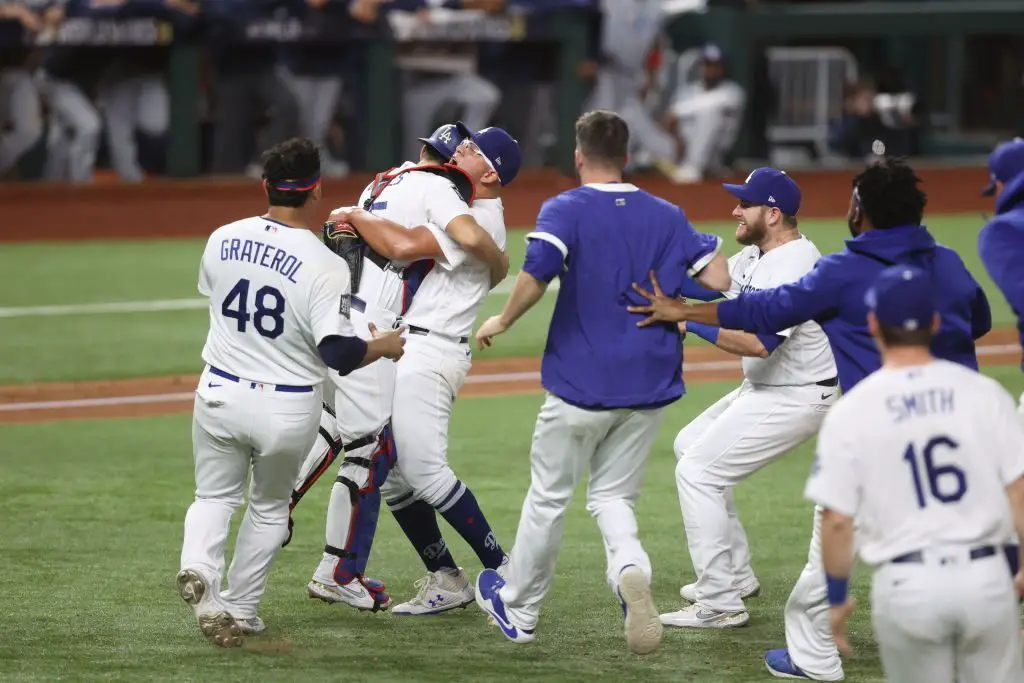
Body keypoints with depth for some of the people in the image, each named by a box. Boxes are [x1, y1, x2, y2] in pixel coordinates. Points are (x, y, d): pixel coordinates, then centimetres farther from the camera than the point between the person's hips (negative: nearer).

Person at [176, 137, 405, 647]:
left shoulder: (223, 240, -5)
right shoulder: (325, 267, -19)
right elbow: (339, 354, -21)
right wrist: (385, 346, -2)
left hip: (220, 394, 2)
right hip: (288, 410, -2)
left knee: (215, 495, 20)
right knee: (269, 507, 22)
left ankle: (199, 566, -10)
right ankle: (239, 610, 23)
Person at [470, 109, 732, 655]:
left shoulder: (565, 210, -8)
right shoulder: (666, 215, 6)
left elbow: (535, 276, -24)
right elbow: (718, 280, 1)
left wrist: (502, 322, -7)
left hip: (581, 384, -4)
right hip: (650, 385, 4)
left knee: (549, 496, 13)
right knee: (612, 495, 15)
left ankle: (518, 610, 27)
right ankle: (631, 571, -18)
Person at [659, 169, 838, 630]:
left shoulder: (794, 265, -26)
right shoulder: (755, 256, 6)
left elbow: (760, 342, -34)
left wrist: (690, 322, -30)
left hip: (796, 398, -11)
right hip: (764, 389, 11)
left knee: (697, 471, -12)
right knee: (690, 447, 23)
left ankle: (720, 605, -8)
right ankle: (734, 575, 29)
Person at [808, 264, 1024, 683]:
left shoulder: (850, 413, -3)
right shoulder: (983, 393, 0)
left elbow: (837, 520, -3)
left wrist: (836, 598, 8)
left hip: (906, 586, -1)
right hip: (986, 578, 1)